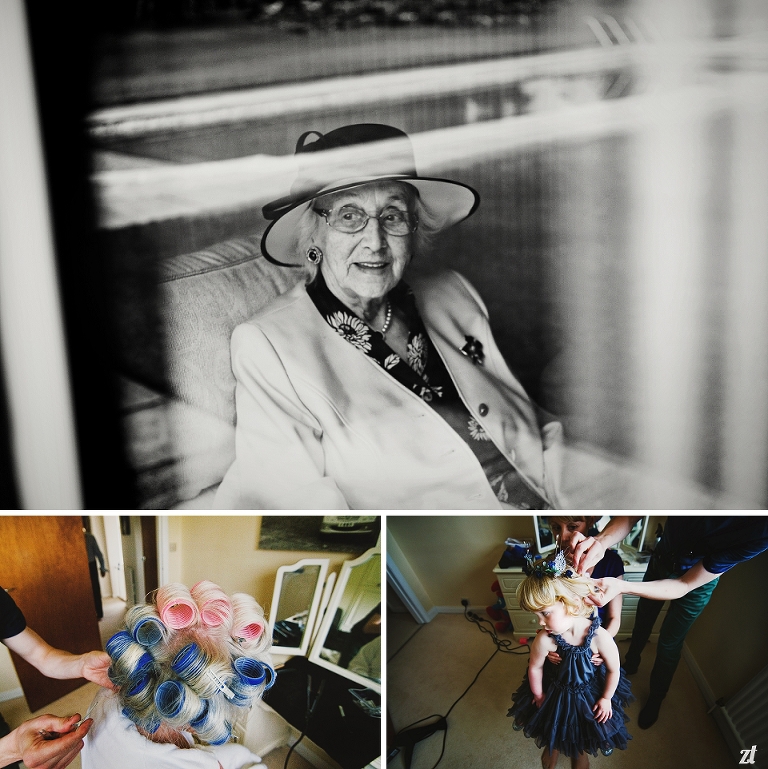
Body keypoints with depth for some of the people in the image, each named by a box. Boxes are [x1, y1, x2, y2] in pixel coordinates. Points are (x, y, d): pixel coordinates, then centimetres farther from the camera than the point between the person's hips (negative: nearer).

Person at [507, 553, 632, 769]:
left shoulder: (601, 638, -36)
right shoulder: (545, 640, -33)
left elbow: (613, 670, -18)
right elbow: (535, 668, -13)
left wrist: (606, 698, -5)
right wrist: (538, 696, 1)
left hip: (590, 694, -1)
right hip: (557, 692, 1)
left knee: (584, 733, 24)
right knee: (554, 727, 26)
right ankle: (553, 748, 60)